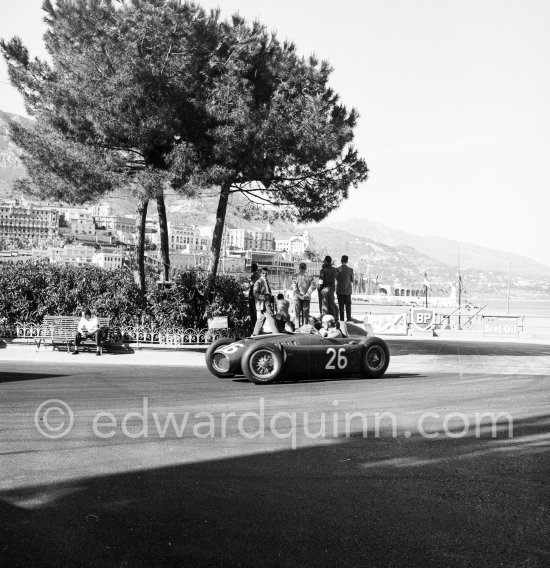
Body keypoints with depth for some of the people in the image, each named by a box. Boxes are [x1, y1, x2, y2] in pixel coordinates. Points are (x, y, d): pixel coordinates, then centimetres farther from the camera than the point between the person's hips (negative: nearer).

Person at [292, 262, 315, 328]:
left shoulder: (295, 276, -1)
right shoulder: (309, 276, 2)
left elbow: (295, 288, -10)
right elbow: (313, 286, -9)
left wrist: (299, 295, -9)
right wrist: (307, 294, -11)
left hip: (297, 297, -1)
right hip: (306, 297, 1)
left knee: (297, 313, 5)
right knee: (305, 313, 8)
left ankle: (298, 327, -2)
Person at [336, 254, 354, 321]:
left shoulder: (337, 269, -7)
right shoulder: (350, 270, -7)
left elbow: (336, 279, 3)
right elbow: (352, 280, 2)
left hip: (339, 290, 0)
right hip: (347, 290, 0)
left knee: (341, 306, 5)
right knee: (348, 305, 8)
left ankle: (342, 318, 3)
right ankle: (348, 318, 5)